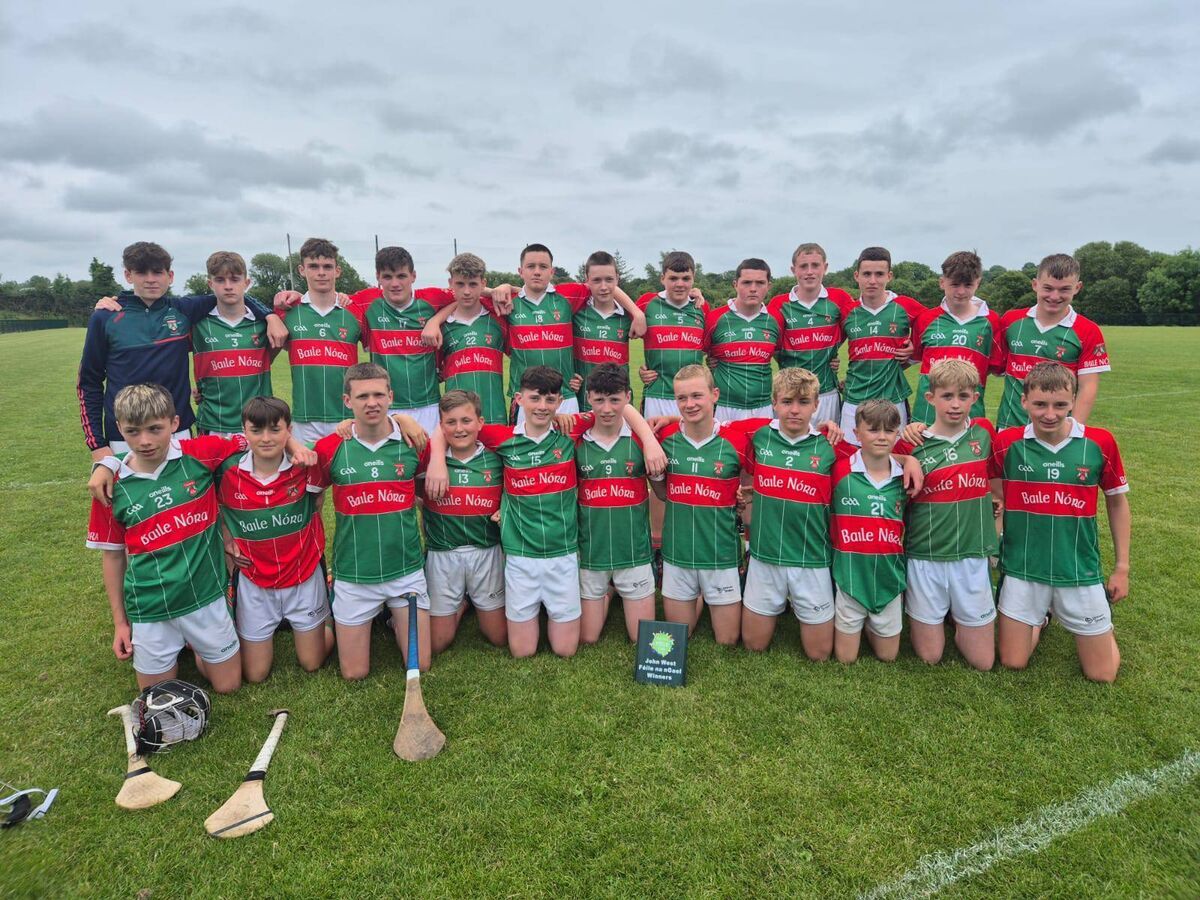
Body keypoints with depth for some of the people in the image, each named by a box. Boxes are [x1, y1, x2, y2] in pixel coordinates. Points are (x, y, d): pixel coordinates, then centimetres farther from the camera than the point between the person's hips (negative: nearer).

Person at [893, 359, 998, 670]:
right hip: (925, 559, -2)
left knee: (983, 661, 9)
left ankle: (956, 618, 35)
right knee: (930, 656, 8)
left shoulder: (984, 432, 0)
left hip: (973, 557, 2)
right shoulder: (911, 444, -8)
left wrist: (995, 523, 9)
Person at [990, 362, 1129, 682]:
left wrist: (1122, 567, 7)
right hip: (1022, 570, 0)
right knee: (1012, 663, 8)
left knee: (1102, 674, 9)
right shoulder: (1007, 442, -10)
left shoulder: (1100, 442, -7)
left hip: (1081, 570, 0)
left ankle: (1103, 623, 40)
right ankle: (1040, 618, 37)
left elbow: (1117, 502, 5)